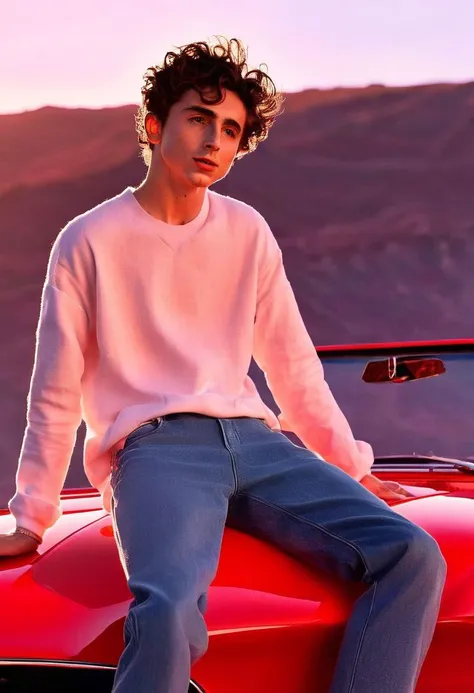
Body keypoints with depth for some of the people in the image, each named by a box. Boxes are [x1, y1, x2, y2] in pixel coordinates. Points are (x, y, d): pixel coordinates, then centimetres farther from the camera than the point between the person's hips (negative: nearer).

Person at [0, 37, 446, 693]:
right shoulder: (90, 241, 4)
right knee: (167, 613, -37)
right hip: (155, 446, -5)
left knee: (412, 556, -20)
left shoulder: (248, 233, 15)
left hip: (253, 440, 5)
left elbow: (294, 368, 22)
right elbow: (56, 397, 8)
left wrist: (353, 472, 21)